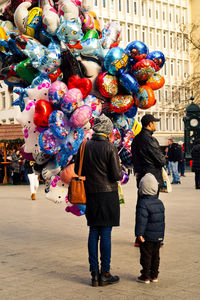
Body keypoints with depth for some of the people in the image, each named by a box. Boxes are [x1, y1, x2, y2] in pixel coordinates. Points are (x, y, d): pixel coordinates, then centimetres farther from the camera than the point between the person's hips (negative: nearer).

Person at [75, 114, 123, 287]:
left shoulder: (85, 147, 3)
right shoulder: (110, 148, -11)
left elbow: (77, 170, 8)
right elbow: (117, 175, -13)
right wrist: (120, 169, 9)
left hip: (90, 194, 5)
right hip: (108, 194, -4)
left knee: (94, 233, 10)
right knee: (106, 234, 1)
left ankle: (94, 273, 12)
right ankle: (105, 274, 7)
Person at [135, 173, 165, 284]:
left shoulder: (142, 203, -16)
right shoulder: (160, 203, 8)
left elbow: (141, 219, -22)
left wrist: (139, 233, -20)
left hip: (147, 236, -7)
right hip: (159, 235, 7)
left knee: (146, 256, 2)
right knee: (155, 255, 14)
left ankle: (145, 276, 8)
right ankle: (154, 275, 21)